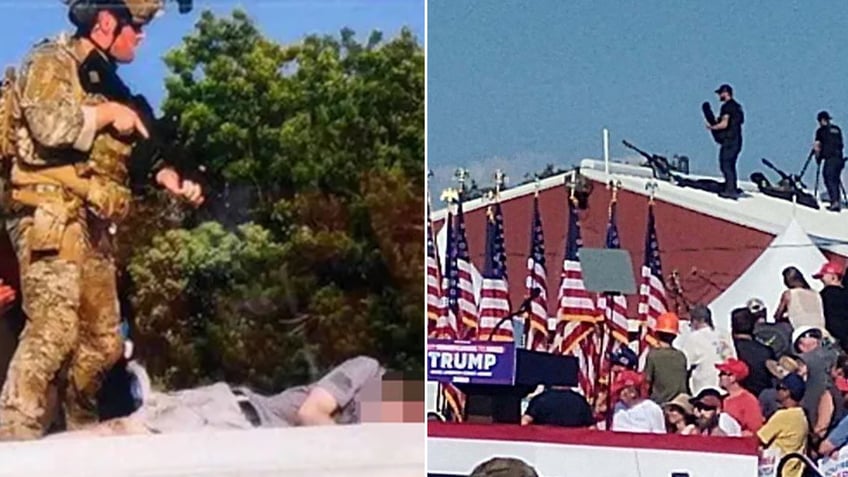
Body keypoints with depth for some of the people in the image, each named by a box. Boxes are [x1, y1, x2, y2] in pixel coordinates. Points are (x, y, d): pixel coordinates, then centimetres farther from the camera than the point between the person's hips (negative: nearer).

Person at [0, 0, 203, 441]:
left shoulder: (106, 79, 22)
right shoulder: (50, 61, -3)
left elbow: (133, 148, 23)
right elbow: (50, 124, -23)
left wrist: (172, 179, 6)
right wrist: (110, 112, -9)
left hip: (95, 227, 9)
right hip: (52, 219, -9)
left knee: (103, 339, 11)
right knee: (54, 327, -20)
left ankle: (80, 427, 29)